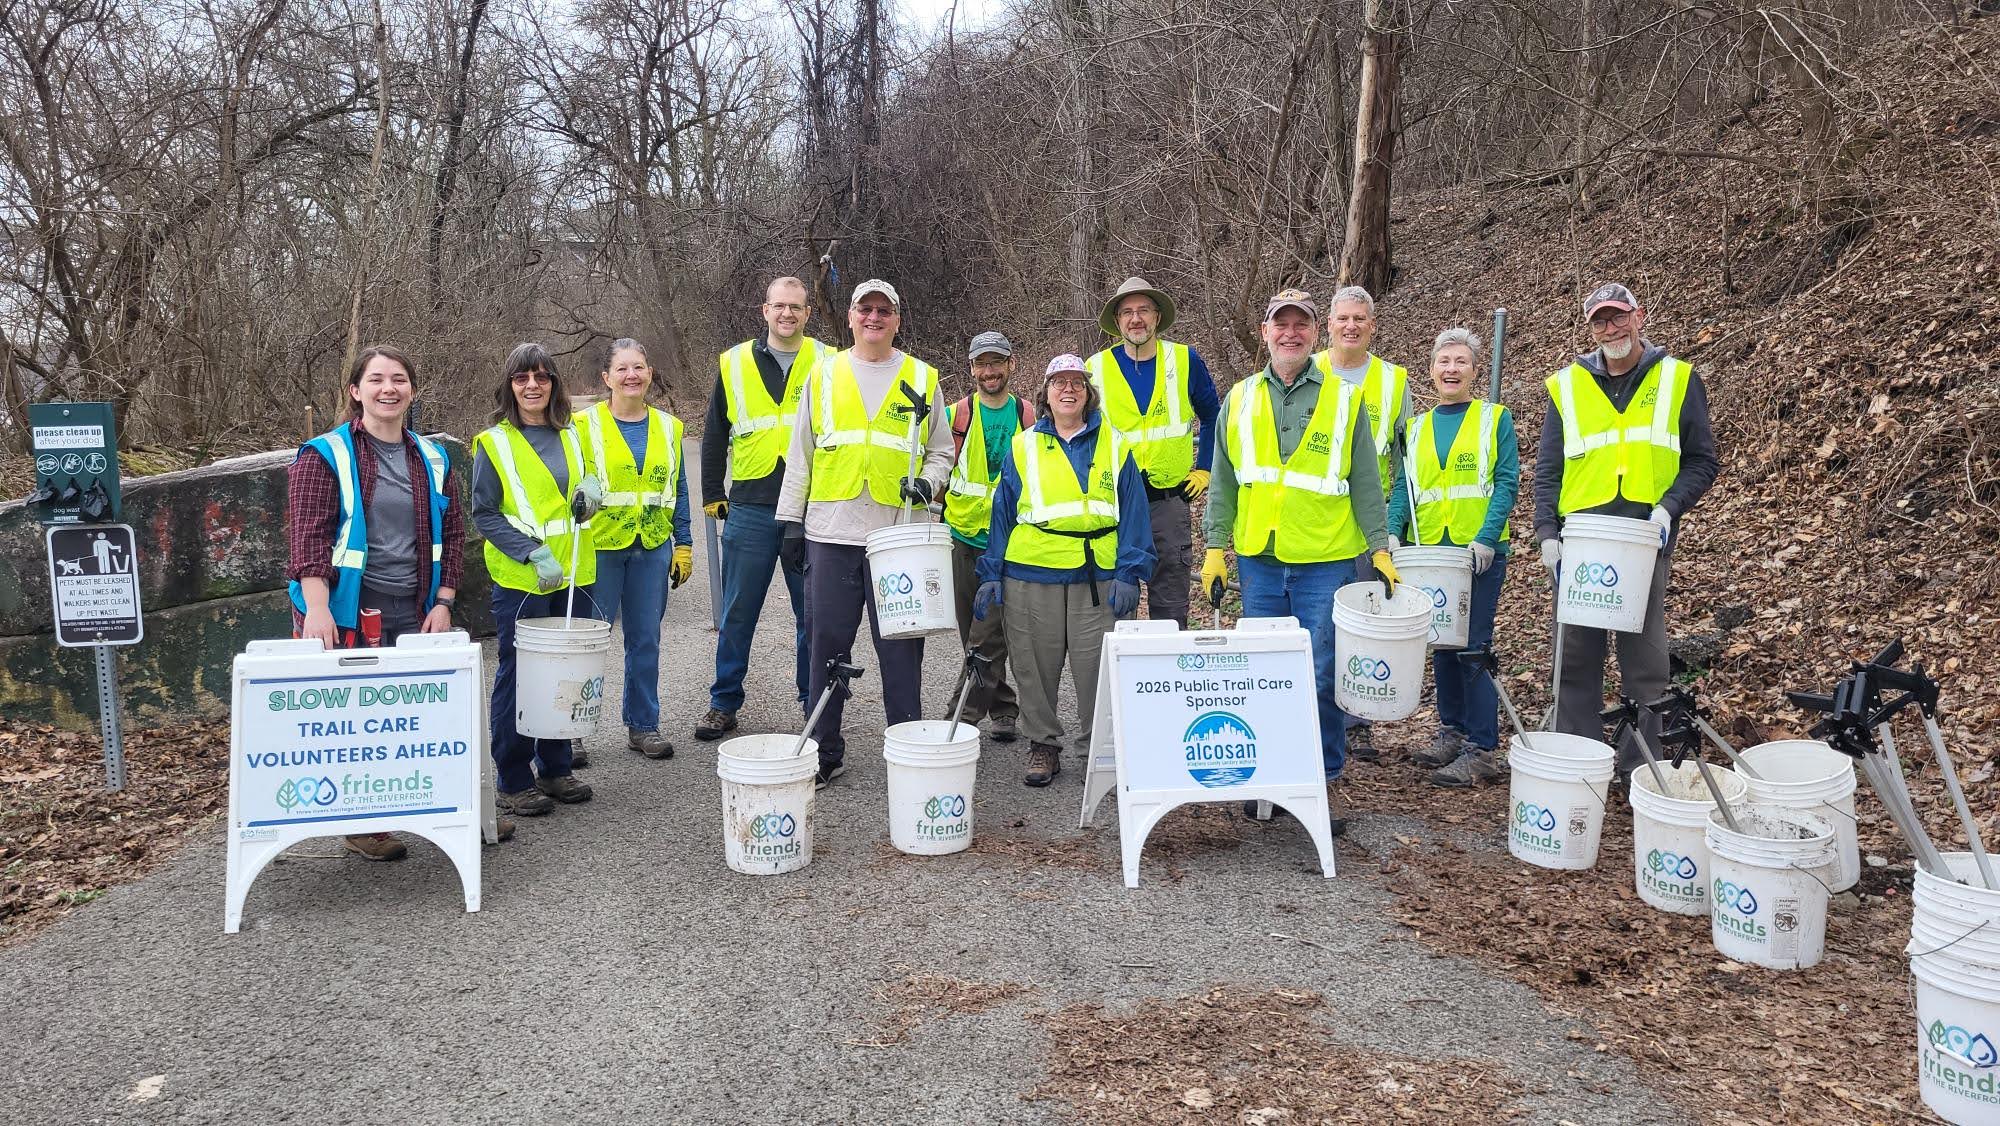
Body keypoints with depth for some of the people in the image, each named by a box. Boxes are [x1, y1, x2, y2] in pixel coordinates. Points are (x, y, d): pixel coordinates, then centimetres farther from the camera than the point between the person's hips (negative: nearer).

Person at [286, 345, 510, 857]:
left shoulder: (433, 459, 11)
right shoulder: (324, 455, -4)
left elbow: (452, 532, 14)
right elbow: (308, 536, -11)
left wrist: (442, 601, 5)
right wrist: (317, 608, -22)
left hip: (415, 613, 4)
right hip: (348, 613, -4)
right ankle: (359, 825, 16)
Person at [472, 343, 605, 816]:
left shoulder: (571, 436, 10)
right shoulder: (493, 443, -5)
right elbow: (484, 514, -7)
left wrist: (591, 490, -2)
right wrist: (534, 553, -17)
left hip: (572, 576, 5)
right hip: (519, 580, -5)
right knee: (518, 676, 2)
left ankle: (556, 768, 25)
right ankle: (514, 781, 13)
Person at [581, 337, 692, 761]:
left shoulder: (668, 427, 10)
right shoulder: (585, 425, -1)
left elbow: (678, 490, 14)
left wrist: (683, 544, 9)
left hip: (653, 548, 3)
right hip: (599, 548, -3)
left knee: (646, 639, 8)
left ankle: (643, 725, 19)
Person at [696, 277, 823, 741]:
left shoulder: (827, 364, 5)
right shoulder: (735, 364, 8)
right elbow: (714, 436, 13)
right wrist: (711, 495, 9)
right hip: (750, 510, 1)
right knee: (738, 613, 6)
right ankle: (724, 703, 18)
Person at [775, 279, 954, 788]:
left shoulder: (922, 379, 8)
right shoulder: (823, 376, 10)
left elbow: (941, 451, 12)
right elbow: (800, 454, 12)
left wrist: (927, 482, -9)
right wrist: (791, 518, 8)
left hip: (898, 536, -1)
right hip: (831, 534, 1)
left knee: (900, 646, 3)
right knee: (826, 645, 6)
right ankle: (825, 752, 17)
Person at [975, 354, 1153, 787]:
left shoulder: (1114, 446, 9)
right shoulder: (1023, 447, 12)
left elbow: (1133, 512, 5)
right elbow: (1002, 513, 11)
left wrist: (1129, 574, -4)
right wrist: (991, 575, 5)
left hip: (1098, 578, -1)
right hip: (1031, 575, 1)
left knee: (1097, 669, 0)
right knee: (1036, 669, 6)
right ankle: (1043, 745, 20)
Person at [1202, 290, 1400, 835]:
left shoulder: (1345, 399, 3)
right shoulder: (1240, 400, 9)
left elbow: (1366, 483, 4)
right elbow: (1224, 482, 11)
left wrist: (1379, 548, -2)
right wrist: (1215, 548, 5)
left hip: (1327, 561, -2)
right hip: (1259, 560, 2)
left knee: (1322, 677, 1)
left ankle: (1326, 779, 14)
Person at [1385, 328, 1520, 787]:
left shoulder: (1496, 419, 3)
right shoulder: (1416, 429, 14)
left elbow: (1507, 482, -5)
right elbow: (1402, 487, 10)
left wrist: (1486, 538, -18)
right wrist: (1393, 532, -8)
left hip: (1480, 553, -4)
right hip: (1430, 554, 5)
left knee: (1474, 646, -7)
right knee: (1442, 645, 11)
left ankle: (1482, 750, -2)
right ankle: (1452, 731, 23)